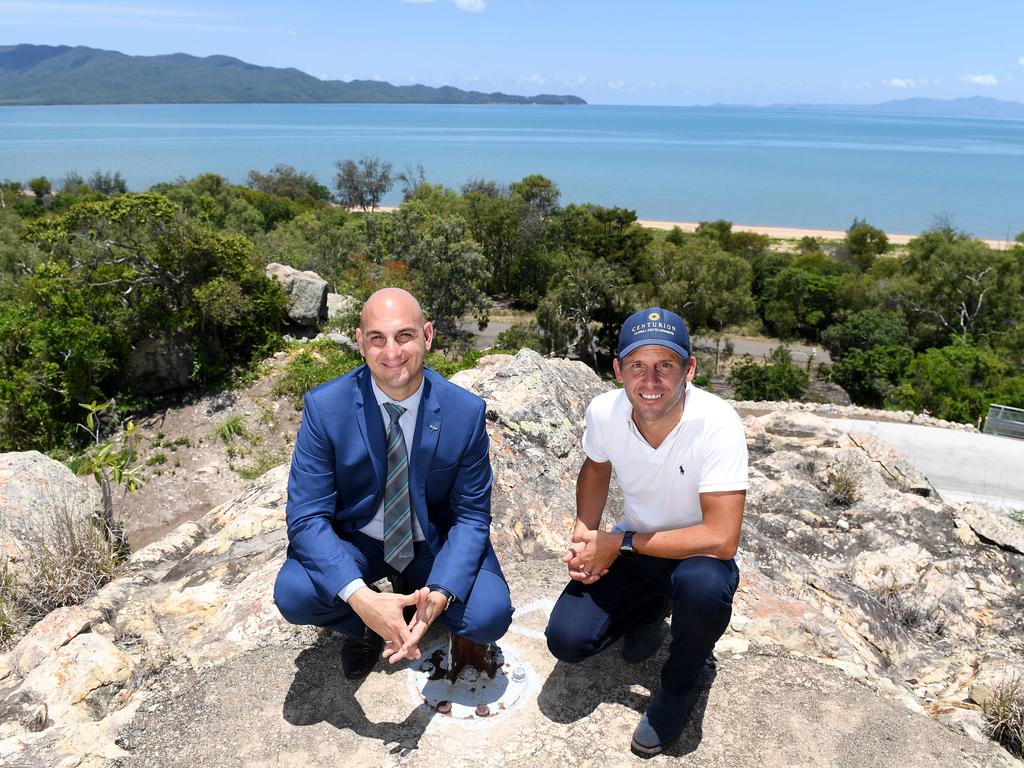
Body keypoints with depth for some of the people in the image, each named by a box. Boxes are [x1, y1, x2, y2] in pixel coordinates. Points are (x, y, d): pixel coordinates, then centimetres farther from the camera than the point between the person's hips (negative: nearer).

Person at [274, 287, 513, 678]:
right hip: (356, 540, 0)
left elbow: (471, 515, -11)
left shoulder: (466, 411, -18)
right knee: (293, 593, -28)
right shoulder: (324, 406, -19)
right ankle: (366, 627, 5)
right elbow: (307, 516, -20)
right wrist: (359, 596, -36)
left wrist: (441, 595, -30)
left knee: (489, 616, -24)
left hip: (435, 543, 1)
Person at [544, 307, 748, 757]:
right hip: (631, 548, 4)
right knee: (566, 641, -14)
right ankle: (650, 611, 18)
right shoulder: (604, 412, -16)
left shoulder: (717, 424, -29)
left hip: (698, 554, -3)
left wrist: (620, 544, -25)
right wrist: (583, 535, -7)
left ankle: (680, 686, -4)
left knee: (701, 583, -39)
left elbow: (721, 539, -31)